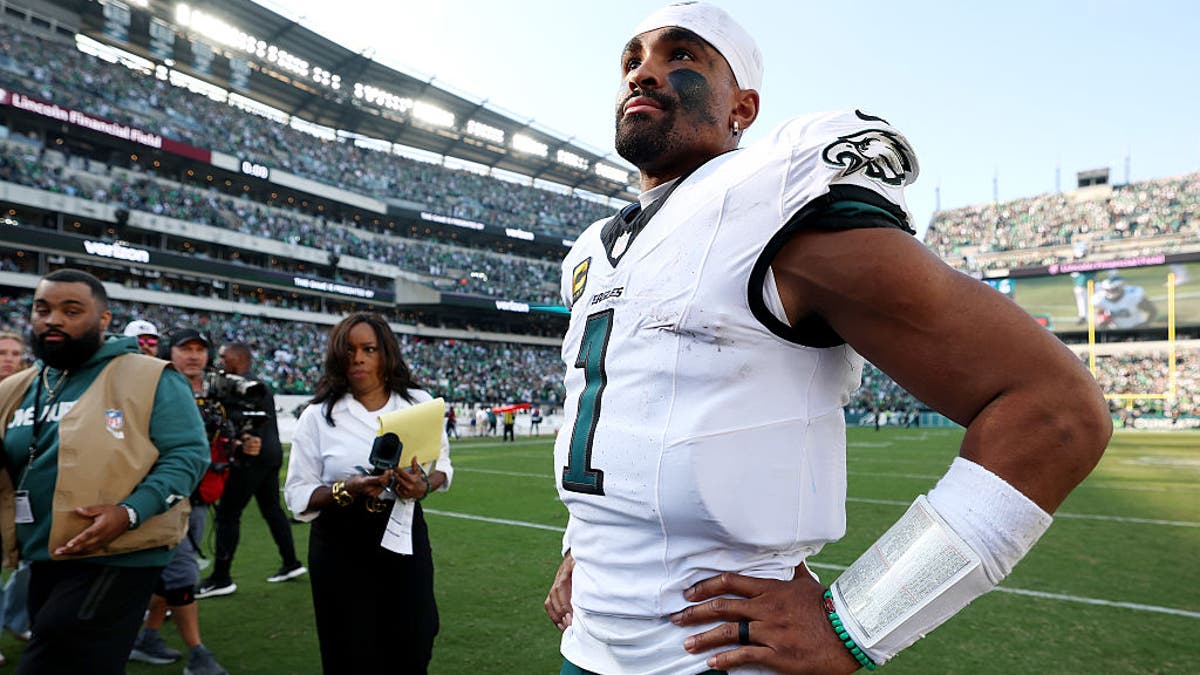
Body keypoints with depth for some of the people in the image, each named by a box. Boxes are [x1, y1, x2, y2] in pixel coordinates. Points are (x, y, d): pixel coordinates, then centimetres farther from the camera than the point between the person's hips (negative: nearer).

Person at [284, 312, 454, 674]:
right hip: (342, 548, -1)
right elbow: (298, 495, -3)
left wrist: (425, 485, -14)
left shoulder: (418, 401, 0)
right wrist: (348, 489, -22)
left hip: (405, 535, 2)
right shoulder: (318, 415, -5)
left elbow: (442, 463, 9)